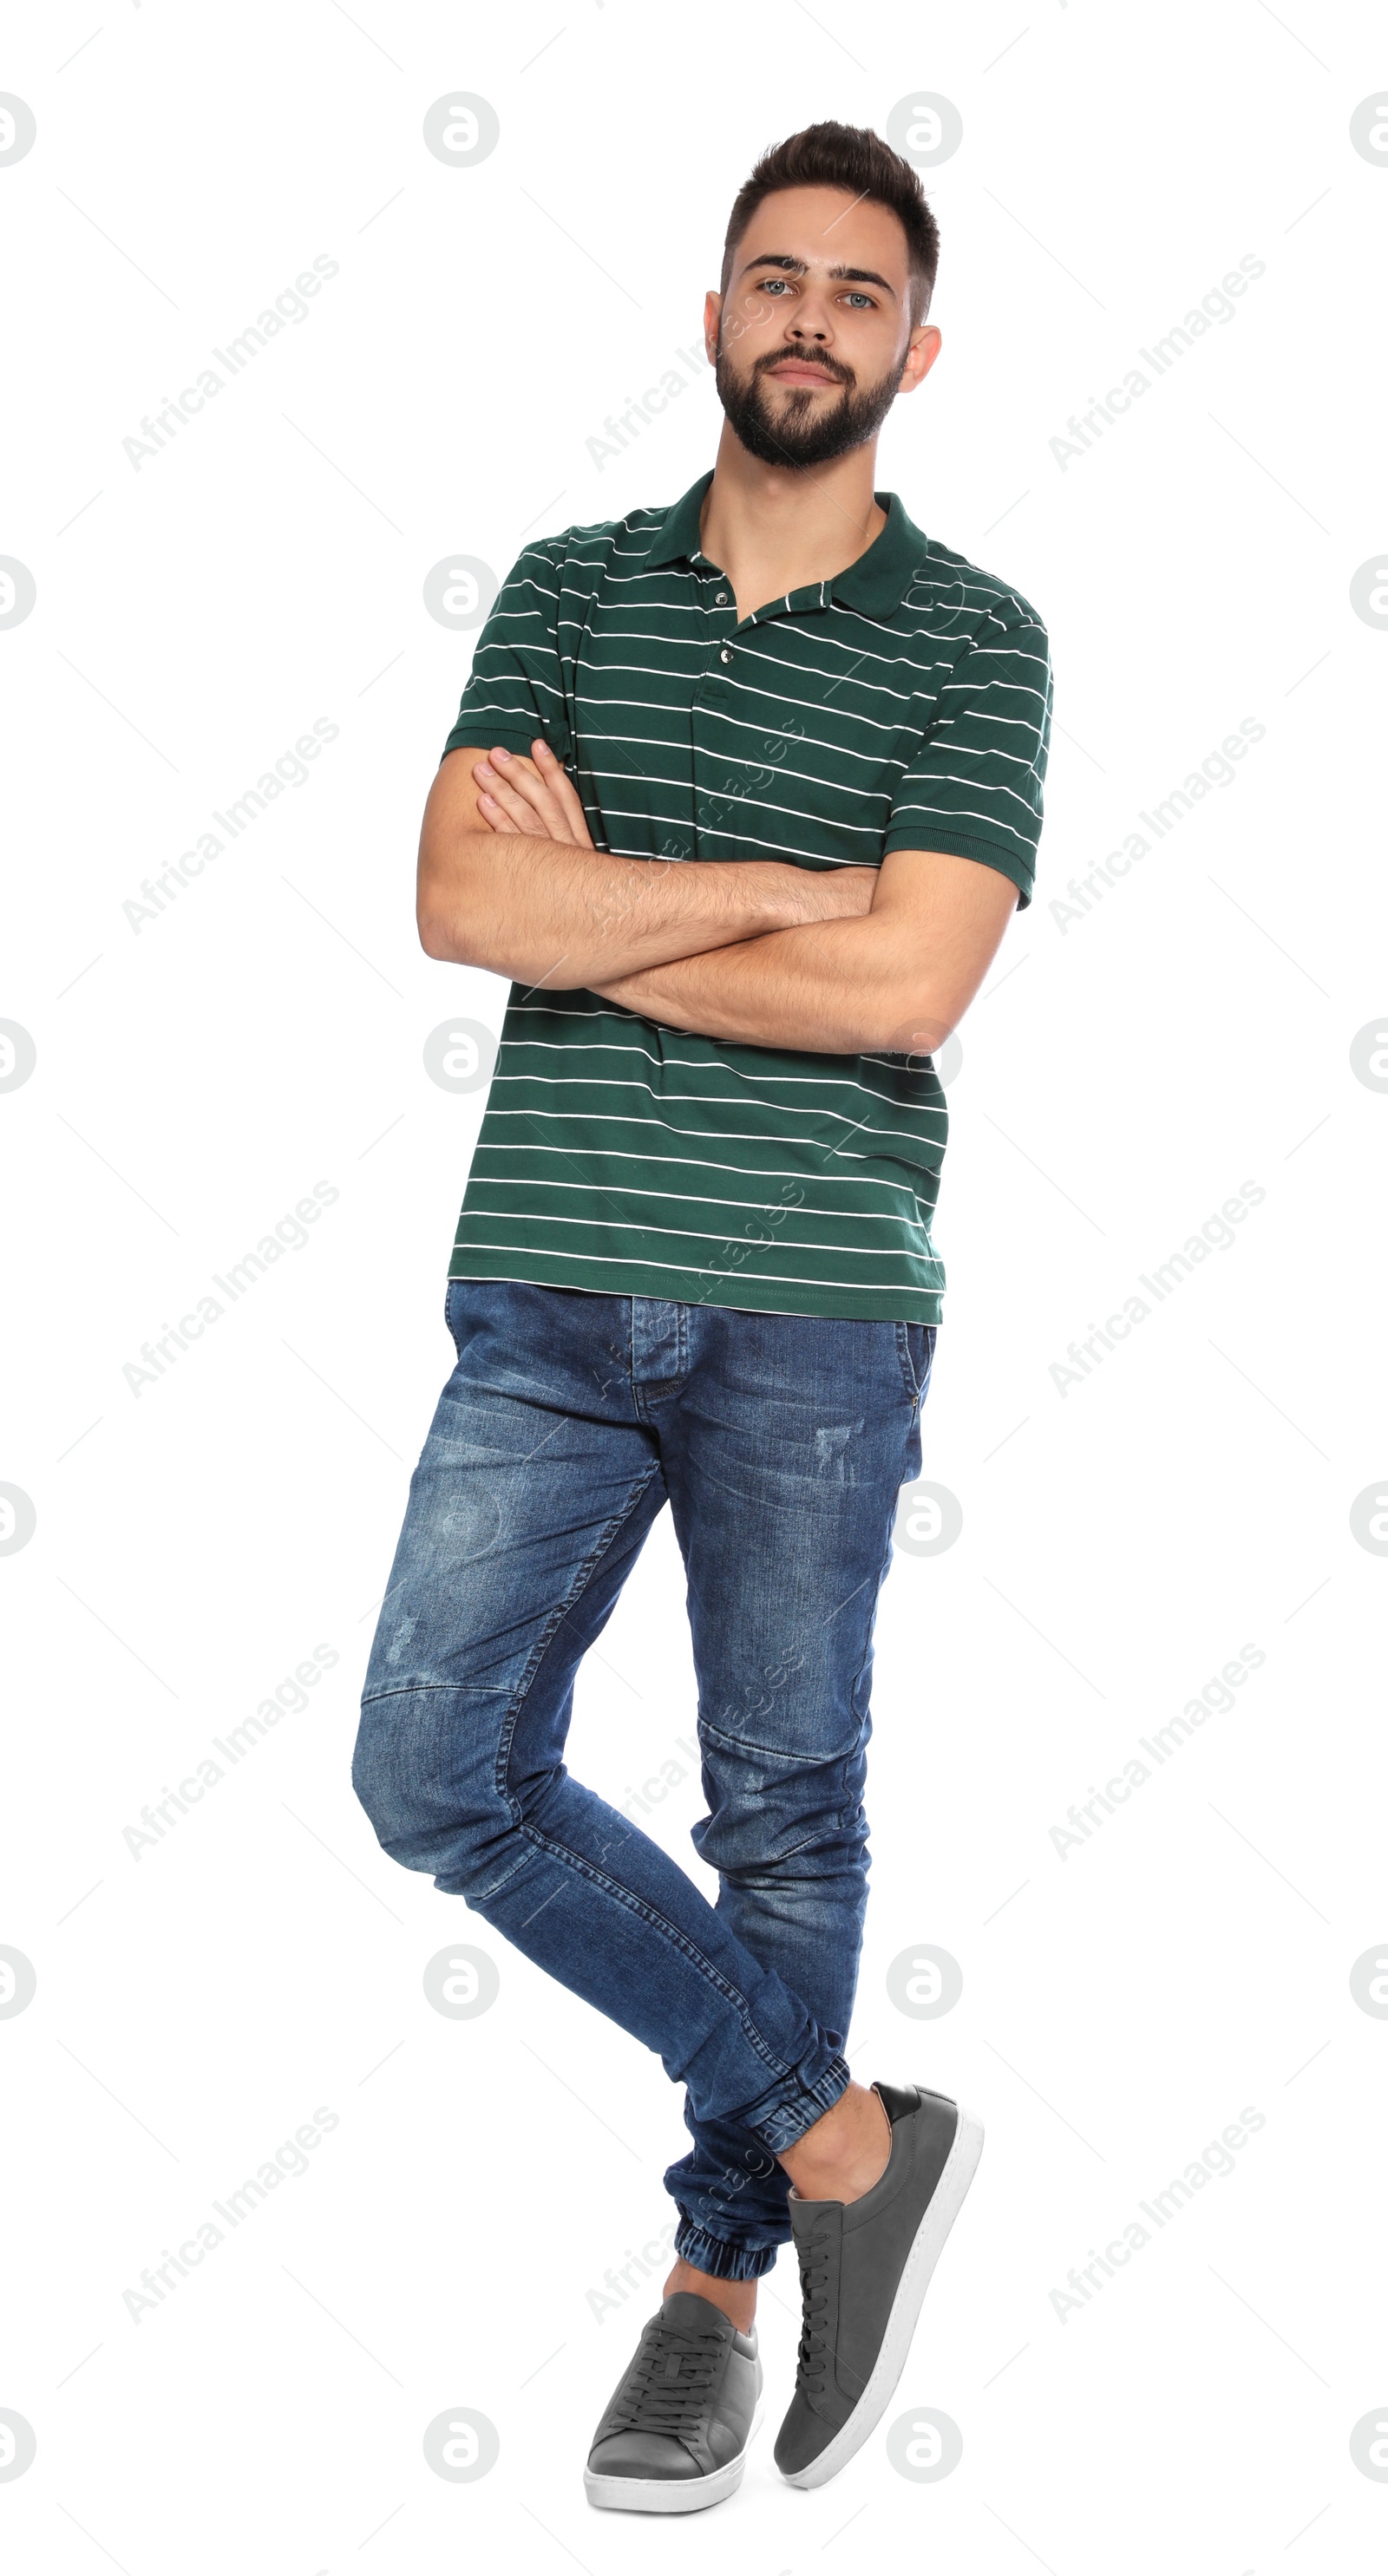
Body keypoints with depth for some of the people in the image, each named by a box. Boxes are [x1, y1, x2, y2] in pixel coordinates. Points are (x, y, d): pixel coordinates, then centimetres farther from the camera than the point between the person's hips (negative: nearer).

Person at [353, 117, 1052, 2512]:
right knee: (440, 1770, -2)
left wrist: (596, 917, -6)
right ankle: (844, 2141, 12)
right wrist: (788, 888, -10)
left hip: (813, 1312, -3)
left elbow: (906, 988, -12)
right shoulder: (567, 588, 10)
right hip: (546, 1291, 3)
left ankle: (715, 2280, 24)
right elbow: (461, 900, -5)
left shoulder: (972, 637, 2)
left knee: (785, 1807, 6)